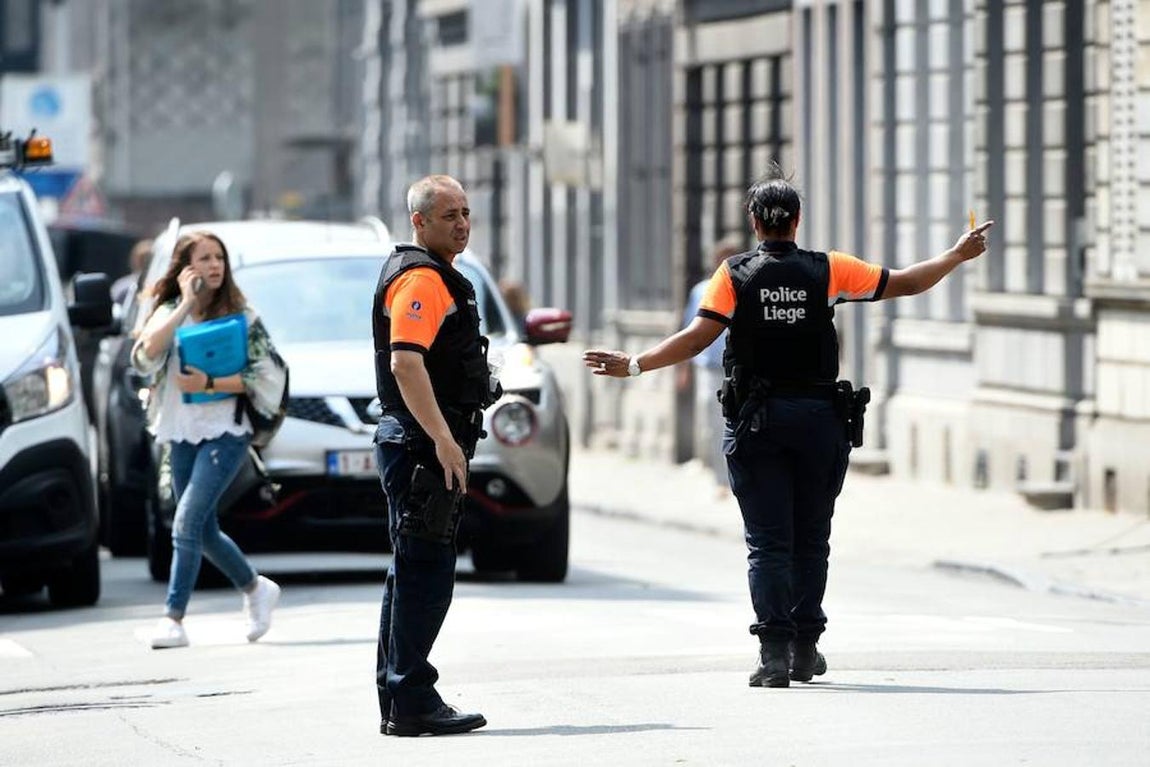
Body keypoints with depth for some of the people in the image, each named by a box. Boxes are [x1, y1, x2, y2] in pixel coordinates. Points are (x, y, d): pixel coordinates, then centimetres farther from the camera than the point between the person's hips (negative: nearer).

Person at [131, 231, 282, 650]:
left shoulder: (241, 315, 0)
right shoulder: (169, 313, 7)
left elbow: (263, 376, -6)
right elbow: (145, 357, -13)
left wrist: (209, 384, -17)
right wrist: (185, 304, -14)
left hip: (225, 433, -5)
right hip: (181, 435, 5)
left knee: (187, 522, -17)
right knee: (204, 531, 13)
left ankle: (173, 617, -16)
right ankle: (256, 589, 35)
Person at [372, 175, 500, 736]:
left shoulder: (437, 278, 21)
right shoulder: (419, 279, -14)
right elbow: (405, 362, -25)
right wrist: (442, 438, -28)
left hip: (426, 444, 11)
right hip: (422, 443, -11)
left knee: (413, 574, 14)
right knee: (425, 572, -10)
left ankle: (397, 700, 19)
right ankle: (411, 703, -11)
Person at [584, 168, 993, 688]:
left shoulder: (735, 274, -2)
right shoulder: (828, 270, 3)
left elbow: (699, 335, -11)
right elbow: (907, 283, 7)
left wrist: (634, 365, -7)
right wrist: (957, 256, 22)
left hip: (756, 422, -1)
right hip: (818, 417, 1)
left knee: (767, 541, -2)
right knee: (810, 538, 13)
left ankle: (774, 652, -12)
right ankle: (805, 651, 16)